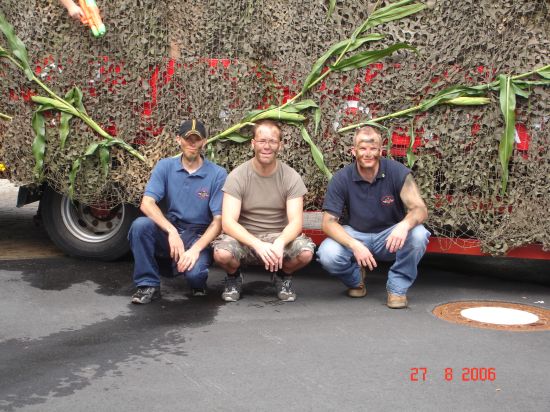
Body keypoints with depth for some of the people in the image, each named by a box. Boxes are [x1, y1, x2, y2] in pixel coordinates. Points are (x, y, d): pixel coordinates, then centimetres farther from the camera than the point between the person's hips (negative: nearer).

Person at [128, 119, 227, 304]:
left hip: (199, 236, -2)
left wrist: (196, 249, -26)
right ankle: (149, 285, -11)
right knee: (140, 225, -28)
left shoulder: (218, 174, -8)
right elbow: (147, 203, -12)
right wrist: (172, 231, -28)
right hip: (169, 231, 3)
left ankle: (198, 283, 8)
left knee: (193, 271, -33)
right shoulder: (165, 166, -1)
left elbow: (218, 220, -11)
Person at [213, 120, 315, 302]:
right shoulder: (237, 176, -10)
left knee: (305, 252, -30)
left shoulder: (291, 177, -6)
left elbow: (296, 221, -14)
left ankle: (283, 276, 6)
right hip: (245, 238, -1)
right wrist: (258, 245, -35)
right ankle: (234, 277, 4)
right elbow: (228, 222, -19)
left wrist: (279, 243, -37)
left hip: (280, 237, 1)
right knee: (222, 253, -34)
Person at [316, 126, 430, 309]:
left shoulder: (397, 172, -14)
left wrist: (405, 224, -44)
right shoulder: (341, 179, -12)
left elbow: (420, 209, -19)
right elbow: (328, 222, -15)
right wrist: (354, 245, -32)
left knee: (418, 235, -32)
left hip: (390, 237, 0)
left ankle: (397, 287, -7)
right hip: (355, 235, 1)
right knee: (327, 254, -29)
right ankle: (356, 279, 7)